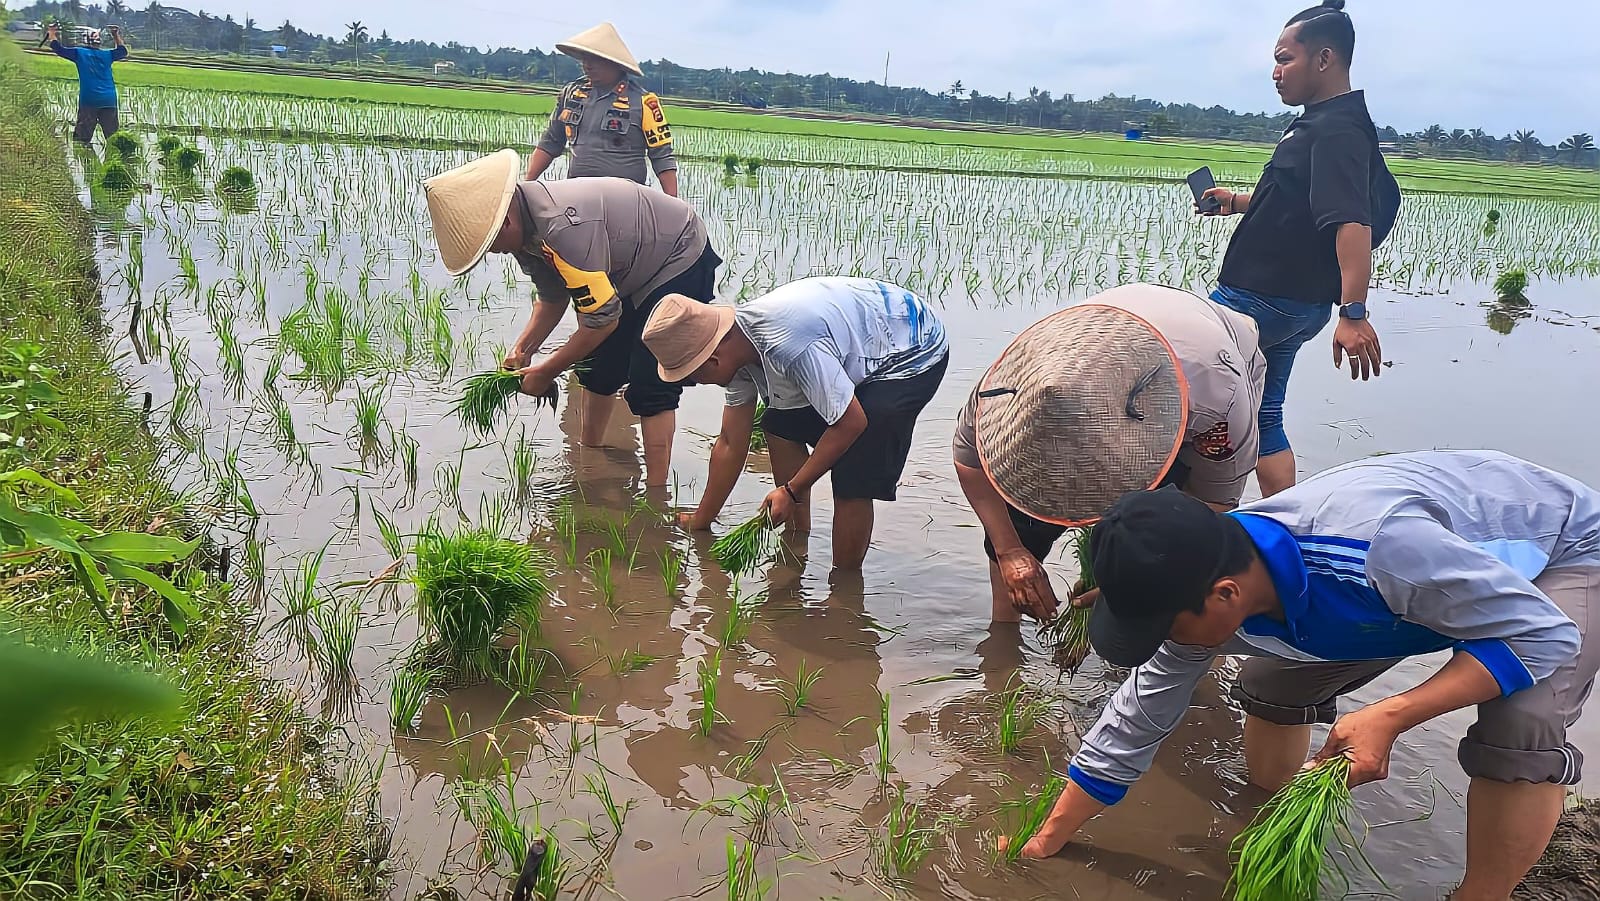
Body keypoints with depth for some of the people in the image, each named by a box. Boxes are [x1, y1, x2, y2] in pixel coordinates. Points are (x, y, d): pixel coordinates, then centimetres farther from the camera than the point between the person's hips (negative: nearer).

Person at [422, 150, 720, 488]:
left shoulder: (563, 227, -37)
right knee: (598, 370, 16)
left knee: (650, 389, -15)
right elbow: (553, 298, 8)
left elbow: (603, 318, -31)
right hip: (633, 274, 10)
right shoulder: (526, 229, -7)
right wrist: (523, 349, -5)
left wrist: (546, 372, -19)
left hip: (680, 266, -10)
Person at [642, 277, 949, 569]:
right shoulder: (737, 345, -7)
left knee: (853, 478, -18)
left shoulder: (789, 346, -37)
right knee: (781, 425, 12)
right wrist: (700, 521, 10)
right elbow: (730, 444, 3)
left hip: (913, 354, -9)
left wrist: (792, 490, -19)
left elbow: (851, 423, -27)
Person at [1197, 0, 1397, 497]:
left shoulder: (1337, 132, -18)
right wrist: (1239, 202, 20)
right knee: (1262, 418, 15)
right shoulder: (1323, 122, 14)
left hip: (1258, 302, -10)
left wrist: (1354, 313, -39)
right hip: (1295, 305, 10)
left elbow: (1352, 223, -31)